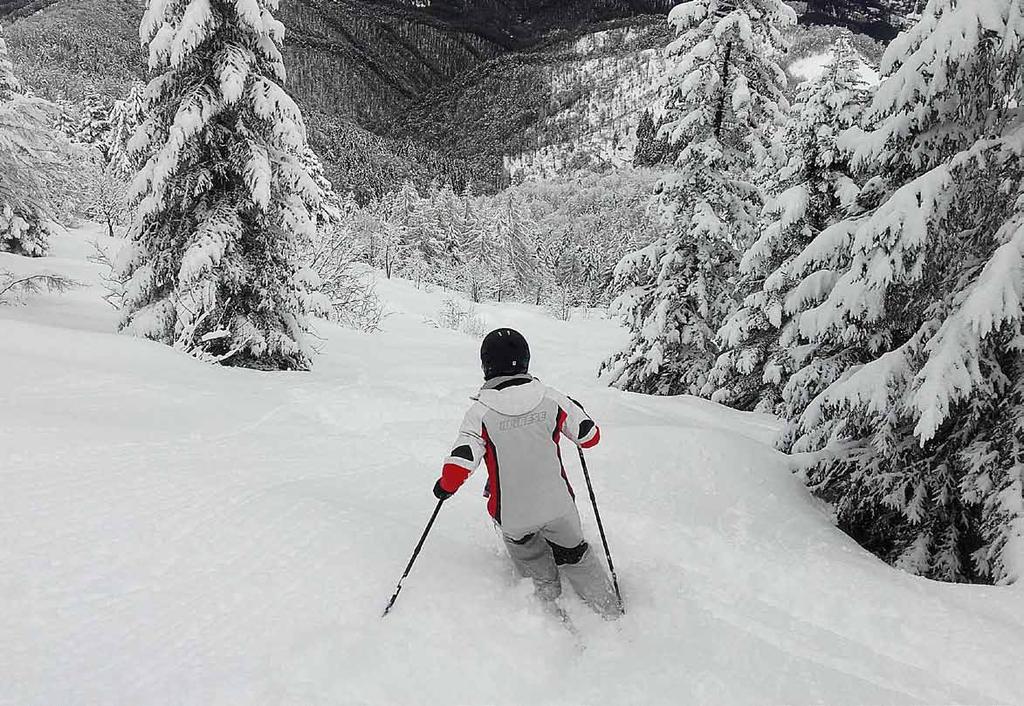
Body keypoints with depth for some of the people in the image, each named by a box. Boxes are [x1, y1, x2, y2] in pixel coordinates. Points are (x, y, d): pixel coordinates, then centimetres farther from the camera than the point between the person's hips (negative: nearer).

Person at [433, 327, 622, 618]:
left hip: (511, 513, -1)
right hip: (558, 504, 2)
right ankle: (610, 609, 35)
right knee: (574, 554, 24)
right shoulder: (551, 399, -11)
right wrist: (577, 412, 19)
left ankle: (547, 586, 39)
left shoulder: (481, 412, -18)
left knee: (520, 540, 33)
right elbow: (590, 437, -1)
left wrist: (445, 486, 2)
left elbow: (460, 464, -20)